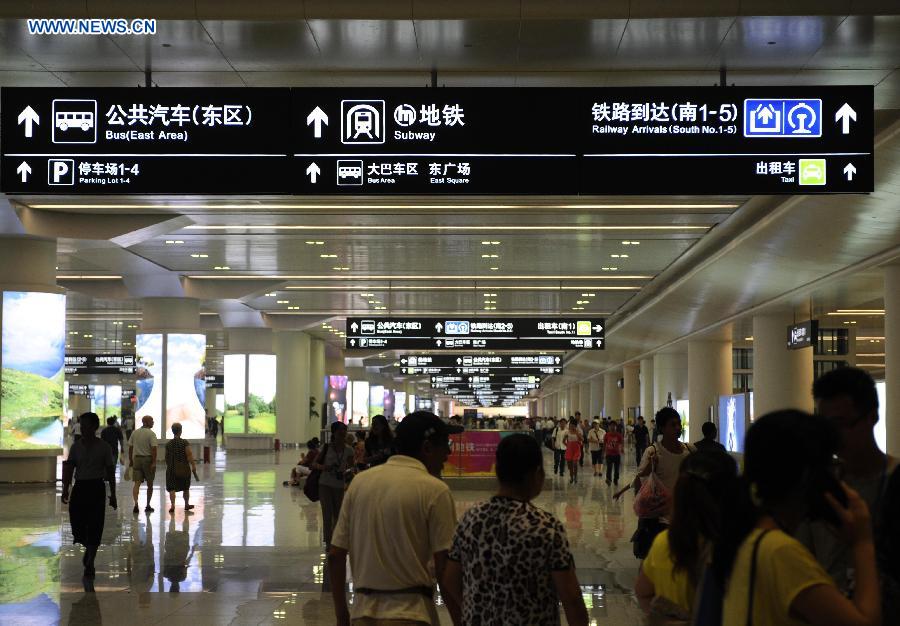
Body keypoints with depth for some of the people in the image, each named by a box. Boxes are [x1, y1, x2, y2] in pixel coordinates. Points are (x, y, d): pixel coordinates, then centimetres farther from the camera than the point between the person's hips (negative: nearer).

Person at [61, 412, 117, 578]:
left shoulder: (103, 448, -3)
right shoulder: (76, 446, 4)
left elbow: (110, 471, 1)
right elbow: (69, 468, 5)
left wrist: (113, 494, 0)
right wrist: (65, 489, -6)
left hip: (96, 488, -3)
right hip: (79, 488, 3)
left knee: (94, 527, -2)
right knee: (77, 523, 0)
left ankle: (90, 564, 8)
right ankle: (88, 548, 33)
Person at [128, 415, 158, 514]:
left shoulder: (135, 433, 7)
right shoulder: (151, 434, -9)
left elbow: (130, 447, 10)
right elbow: (153, 449, -17)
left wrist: (130, 460, 19)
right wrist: (154, 462, -16)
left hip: (136, 459, 4)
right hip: (148, 459, -4)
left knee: (137, 483, -2)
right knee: (150, 484, 11)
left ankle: (136, 503, -22)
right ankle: (148, 506, 17)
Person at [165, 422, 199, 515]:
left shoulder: (168, 444, 0)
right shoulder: (185, 443, -8)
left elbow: (167, 458, 8)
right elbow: (189, 456, -14)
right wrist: (193, 467, -13)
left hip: (172, 469, 1)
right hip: (184, 469, -1)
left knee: (172, 488, -2)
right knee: (186, 488, 17)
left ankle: (172, 505, -20)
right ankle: (187, 505, 31)